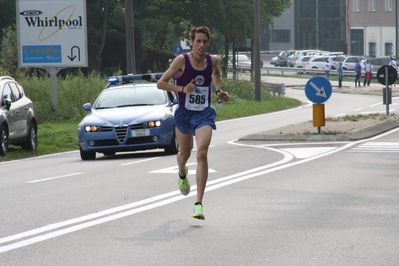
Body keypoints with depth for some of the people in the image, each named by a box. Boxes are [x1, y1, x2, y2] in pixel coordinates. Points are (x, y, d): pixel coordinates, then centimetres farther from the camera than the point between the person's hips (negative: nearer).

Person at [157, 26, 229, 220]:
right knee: (184, 154, 18)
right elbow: (161, 83, -10)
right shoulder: (182, 60, -12)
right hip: (184, 113, 0)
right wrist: (182, 89, -23)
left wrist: (219, 91, 7)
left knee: (202, 154, -19)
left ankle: (199, 204, -22)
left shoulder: (213, 60, -2)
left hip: (204, 113, 0)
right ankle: (182, 174, 59)